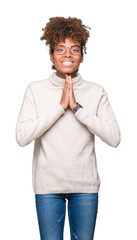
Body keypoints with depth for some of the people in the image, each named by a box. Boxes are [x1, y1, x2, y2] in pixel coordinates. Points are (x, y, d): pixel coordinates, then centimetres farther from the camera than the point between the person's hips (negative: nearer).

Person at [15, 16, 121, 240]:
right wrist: (60, 106, -15)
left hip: (86, 185, 1)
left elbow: (114, 138, -10)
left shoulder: (96, 92, 0)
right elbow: (22, 137, -12)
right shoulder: (35, 90, -1)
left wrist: (77, 108, -15)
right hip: (48, 185, -1)